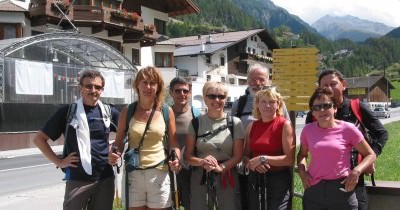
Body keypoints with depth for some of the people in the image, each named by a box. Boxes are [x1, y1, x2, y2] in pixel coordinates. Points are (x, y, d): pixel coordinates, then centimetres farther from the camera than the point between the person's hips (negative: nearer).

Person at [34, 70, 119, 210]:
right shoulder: (68, 112, -2)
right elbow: (39, 139, 3)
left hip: (105, 179, 3)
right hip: (77, 179, -3)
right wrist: (59, 162, -4)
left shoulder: (109, 112, 5)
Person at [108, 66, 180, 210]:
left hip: (159, 174, 0)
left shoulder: (167, 111, 0)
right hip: (134, 174, 1)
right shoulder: (127, 111, 0)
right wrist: (114, 155, -14)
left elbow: (173, 144, 4)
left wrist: (176, 160, -15)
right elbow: (119, 141, 7)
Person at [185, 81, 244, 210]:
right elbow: (188, 155, 3)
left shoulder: (234, 123, 2)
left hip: (227, 177, 0)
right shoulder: (196, 123, 3)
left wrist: (221, 167, -18)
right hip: (200, 177, 1)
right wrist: (202, 162, -17)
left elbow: (238, 155, -1)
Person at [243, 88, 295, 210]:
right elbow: (245, 156, 11)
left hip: (278, 181, -4)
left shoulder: (285, 125, -9)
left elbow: (290, 159, -13)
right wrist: (253, 163, -10)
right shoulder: (252, 126, 5)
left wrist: (263, 158, -19)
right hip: (255, 181, 5)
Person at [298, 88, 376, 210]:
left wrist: (356, 171, -13)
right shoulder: (308, 130, 3)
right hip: (313, 190, 3)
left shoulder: (347, 129, -5)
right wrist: (302, 171, 1)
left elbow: (370, 155, 3)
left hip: (342, 189, -2)